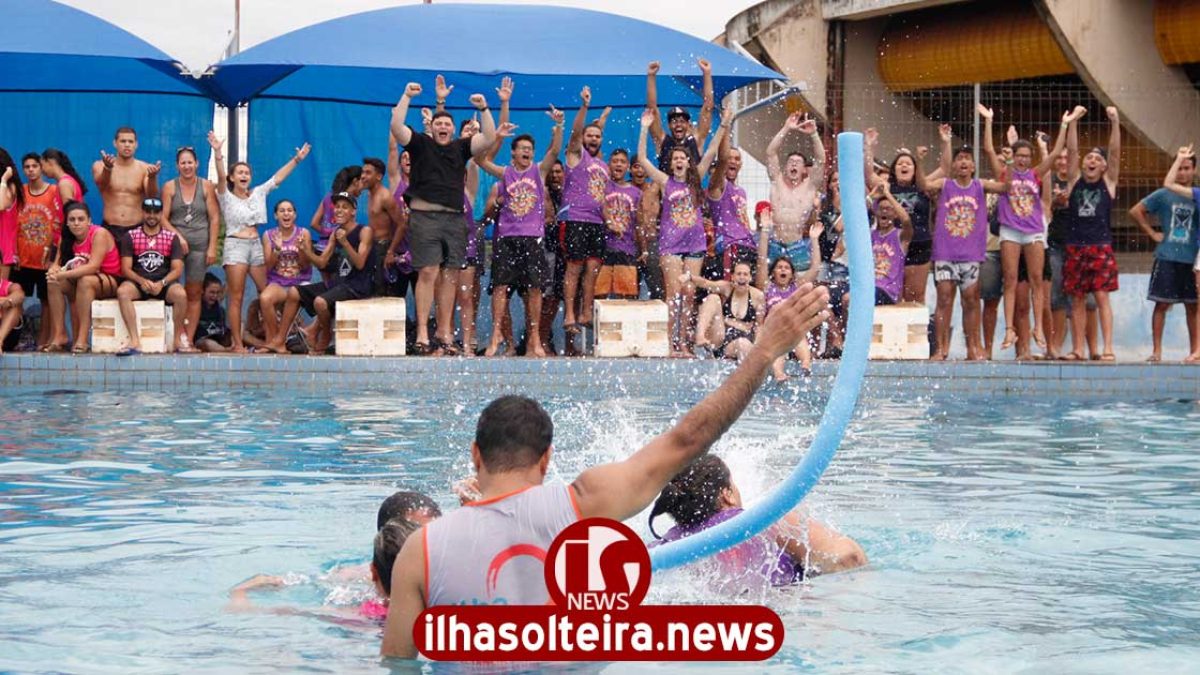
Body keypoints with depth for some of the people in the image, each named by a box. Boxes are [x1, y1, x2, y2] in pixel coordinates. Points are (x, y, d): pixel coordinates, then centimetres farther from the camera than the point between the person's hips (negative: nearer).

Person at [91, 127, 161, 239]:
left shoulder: (144, 168, 2)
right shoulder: (100, 165, 3)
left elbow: (152, 197, -11)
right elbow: (100, 183, -18)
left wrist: (152, 177, -33)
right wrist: (108, 168, -41)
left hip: (136, 229, 0)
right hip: (110, 229, 0)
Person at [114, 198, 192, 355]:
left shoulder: (172, 238, 9)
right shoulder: (130, 237, 8)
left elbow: (177, 269, 1)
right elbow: (126, 269, 0)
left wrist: (161, 283, -19)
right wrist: (142, 281, -20)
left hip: (164, 283, 0)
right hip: (138, 283, 0)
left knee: (180, 294, -33)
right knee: (122, 291, -34)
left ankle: (178, 339, -14)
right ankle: (134, 341, -35)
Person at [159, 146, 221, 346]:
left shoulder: (206, 187, 6)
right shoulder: (169, 187, 5)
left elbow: (215, 218, 5)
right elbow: (163, 218, 2)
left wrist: (212, 247, -2)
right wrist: (178, 237, -12)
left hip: (199, 245, 1)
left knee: (194, 294, 2)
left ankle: (189, 339, 4)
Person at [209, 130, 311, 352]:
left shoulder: (258, 193, 15)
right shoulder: (226, 197, 1)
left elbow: (278, 177, 16)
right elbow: (221, 177, -16)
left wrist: (297, 159, 13)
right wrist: (217, 153, -31)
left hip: (256, 244, 5)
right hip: (235, 245, -5)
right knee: (237, 298, -6)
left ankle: (271, 339, 6)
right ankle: (237, 344, -7)